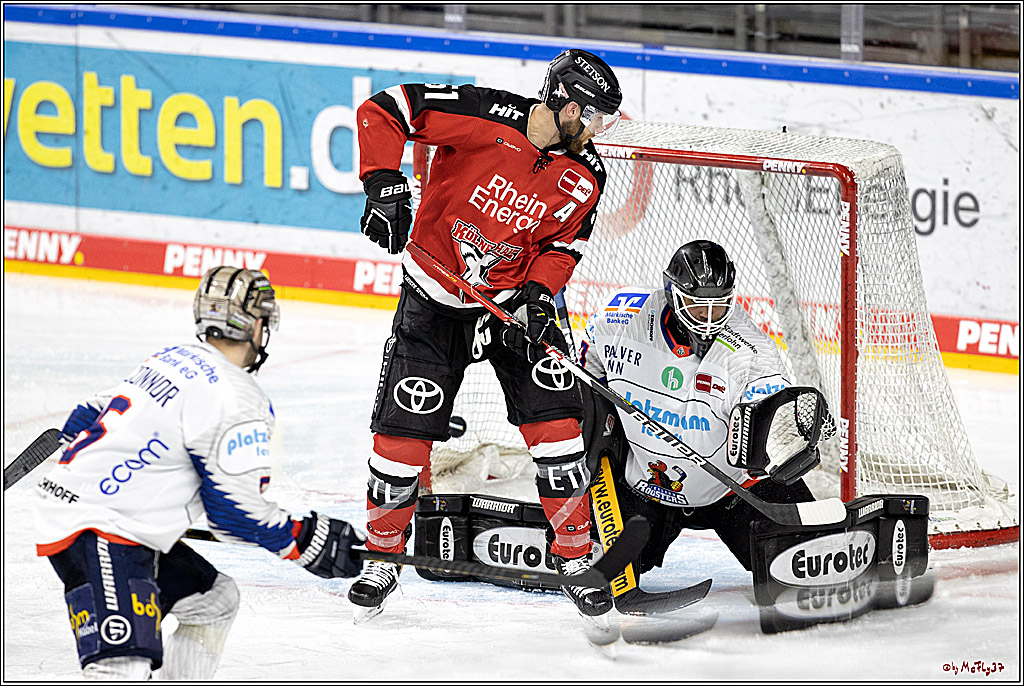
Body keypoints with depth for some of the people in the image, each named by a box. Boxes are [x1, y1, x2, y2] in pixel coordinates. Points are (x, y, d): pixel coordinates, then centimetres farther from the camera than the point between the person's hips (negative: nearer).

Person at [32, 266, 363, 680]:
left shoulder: (170, 358, 15)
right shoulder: (238, 400, -14)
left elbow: (89, 418, 23)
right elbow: (237, 510, -13)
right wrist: (307, 541, -2)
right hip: (94, 535, -10)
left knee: (214, 600, 23)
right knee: (123, 661, -28)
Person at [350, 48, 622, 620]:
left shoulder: (585, 177, -7)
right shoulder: (487, 117, -22)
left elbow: (564, 245, 4)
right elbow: (383, 112, -19)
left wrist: (538, 293, -14)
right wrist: (385, 185, -28)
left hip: (517, 298, 3)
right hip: (436, 297, -3)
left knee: (555, 419, -7)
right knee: (405, 430, -4)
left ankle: (576, 556, 8)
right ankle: (383, 557, 16)